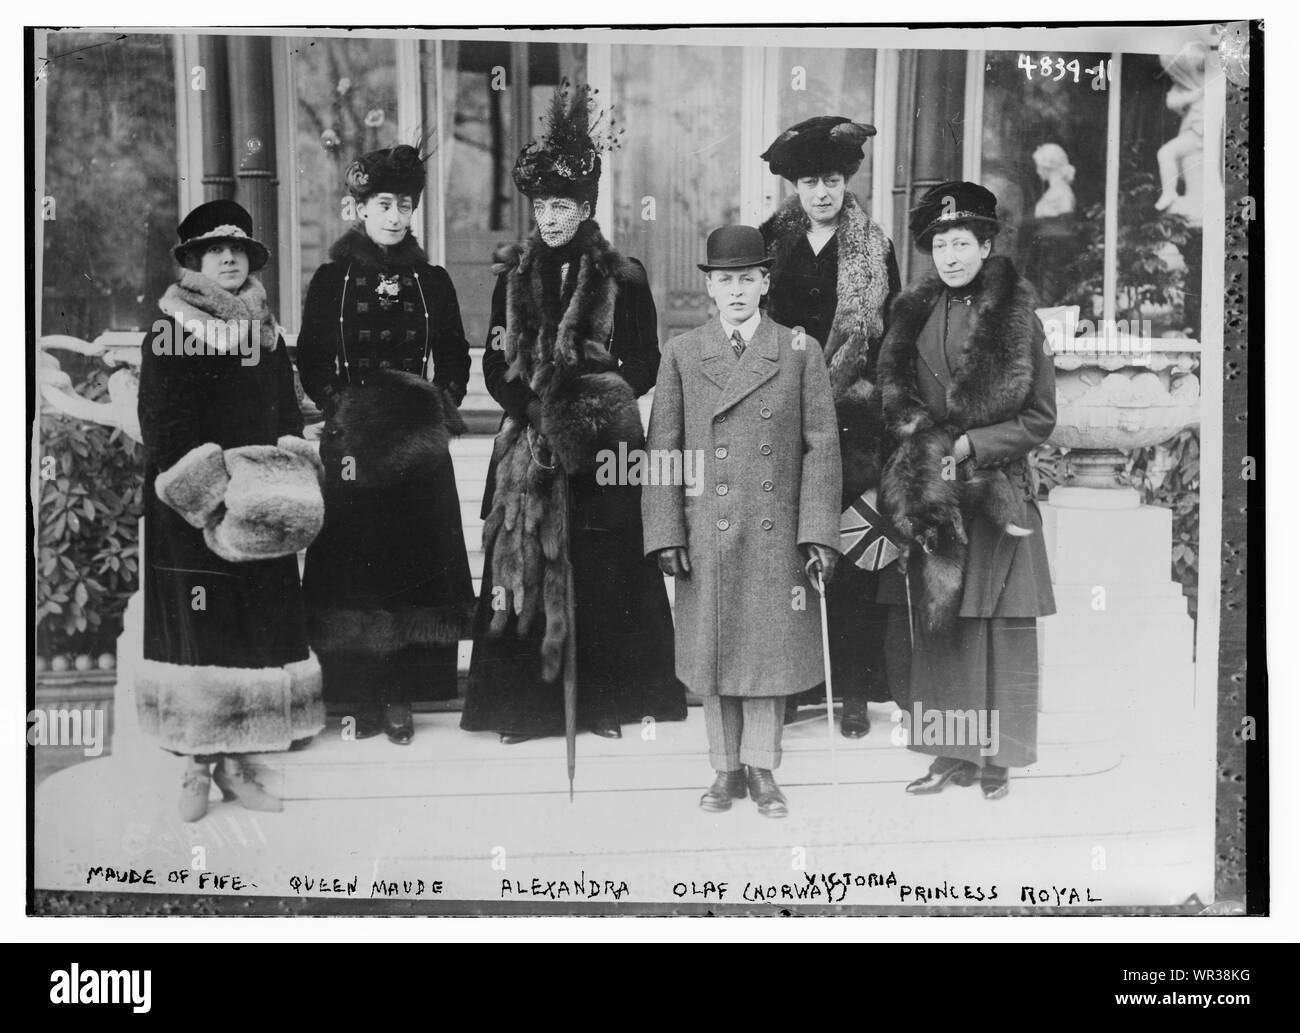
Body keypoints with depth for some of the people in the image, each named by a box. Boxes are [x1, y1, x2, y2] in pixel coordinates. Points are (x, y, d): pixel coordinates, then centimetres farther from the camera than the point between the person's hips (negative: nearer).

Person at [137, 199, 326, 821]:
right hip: (188, 513, -4)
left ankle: (234, 762, 11)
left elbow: (288, 418, 14)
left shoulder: (268, 339, 14)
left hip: (257, 512, 4)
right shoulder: (167, 338, 1)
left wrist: (281, 477, -4)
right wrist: (206, 485, -18)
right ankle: (198, 767, 6)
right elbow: (159, 427, -7)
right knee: (197, 628, -4)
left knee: (259, 626, 2)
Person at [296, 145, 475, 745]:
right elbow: (311, 361, 4)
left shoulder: (432, 282, 10)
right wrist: (340, 407, -8)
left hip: (418, 439, 1)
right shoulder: (332, 280, 5)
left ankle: (401, 698, 4)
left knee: (416, 558, -1)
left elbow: (455, 359, 13)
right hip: (354, 440, -1)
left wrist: (442, 406, -1)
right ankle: (365, 699, 5)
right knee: (355, 564, -2)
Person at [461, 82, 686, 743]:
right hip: (527, 441, 2)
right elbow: (495, 366, 7)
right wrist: (533, 407, -10)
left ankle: (606, 702, 11)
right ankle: (524, 704, 10)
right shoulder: (512, 276, 9)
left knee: (601, 572, -1)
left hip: (603, 446, -2)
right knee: (523, 564, 1)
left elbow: (644, 367, 1)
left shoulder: (622, 279, 1)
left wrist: (586, 399, -12)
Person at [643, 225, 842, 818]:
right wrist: (666, 535, -3)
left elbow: (822, 448, 1)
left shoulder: (801, 352, 4)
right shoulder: (681, 354, 6)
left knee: (772, 653, 5)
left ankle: (762, 768, 20)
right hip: (706, 536, 1)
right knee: (713, 654, 8)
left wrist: (818, 534, -6)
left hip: (779, 536, -1)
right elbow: (662, 451, 4)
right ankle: (727, 769, 22)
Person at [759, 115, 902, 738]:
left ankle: (855, 690, 7)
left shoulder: (874, 250, 4)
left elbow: (890, 339, 4)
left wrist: (862, 393, -5)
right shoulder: (771, 242, 9)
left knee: (850, 556, -1)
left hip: (851, 420, -1)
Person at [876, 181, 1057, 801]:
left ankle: (996, 757, 11)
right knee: (928, 625, 4)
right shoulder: (912, 316, 8)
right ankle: (951, 753, 16)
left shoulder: (1016, 319, -3)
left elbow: (1040, 418, -2)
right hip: (926, 496, 4)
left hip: (996, 489, -4)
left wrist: (969, 444, -12)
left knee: (998, 628, 0)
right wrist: (927, 446, -8)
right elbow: (894, 400, 11)